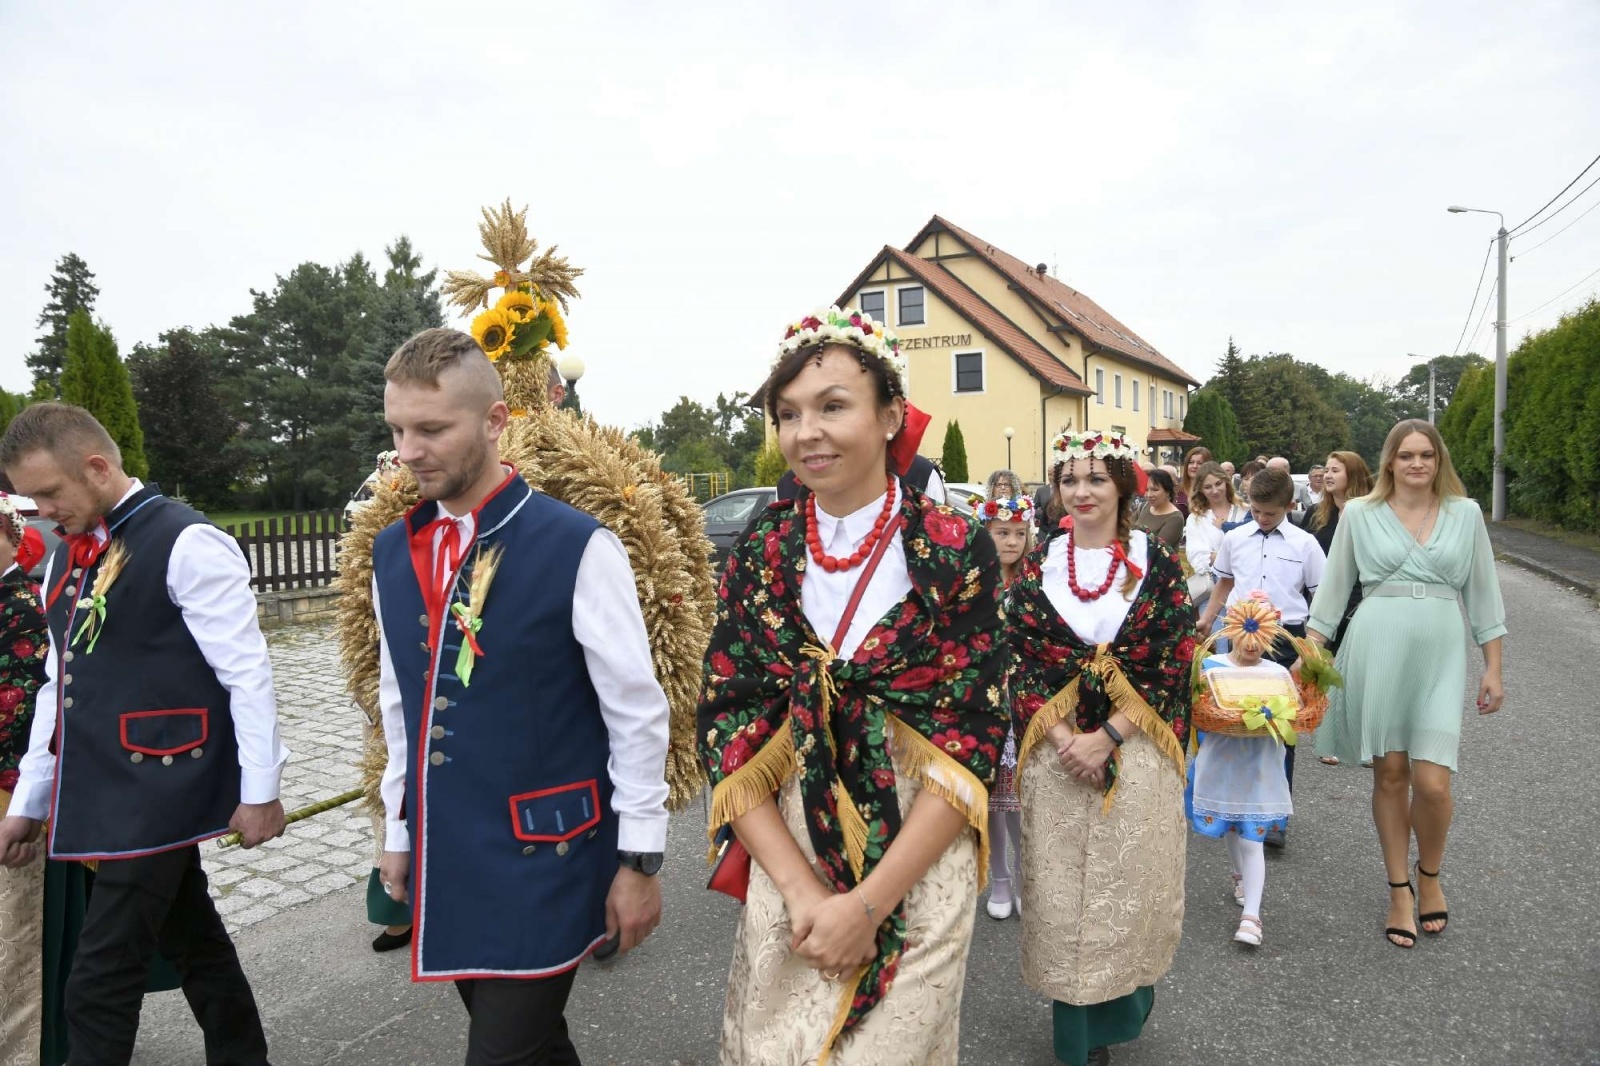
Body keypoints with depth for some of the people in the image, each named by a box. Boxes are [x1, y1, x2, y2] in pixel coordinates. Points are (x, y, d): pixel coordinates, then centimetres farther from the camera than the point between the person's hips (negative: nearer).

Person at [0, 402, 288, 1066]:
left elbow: (247, 674, -16)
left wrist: (259, 792, -14)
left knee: (99, 985, -2)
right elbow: (60, 686, 18)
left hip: (158, 792, -8)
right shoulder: (67, 558, 12)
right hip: (102, 792, 8)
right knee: (192, 944, 18)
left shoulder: (186, 543, -14)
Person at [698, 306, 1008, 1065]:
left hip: (918, 870, -2)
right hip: (783, 865, 3)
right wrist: (801, 888, -13)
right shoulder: (758, 556, -2)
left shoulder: (958, 552, -10)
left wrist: (868, 902, -15)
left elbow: (973, 742, -11)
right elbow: (725, 733, -4)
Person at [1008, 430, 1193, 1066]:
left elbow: (1173, 667, -6)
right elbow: (1019, 663, 1)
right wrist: (1061, 739, -11)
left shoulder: (1157, 564, -2)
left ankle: (1121, 1014, 36)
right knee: (1060, 894, 6)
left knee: (1130, 887, 9)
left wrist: (1106, 737, -13)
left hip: (1137, 755, -1)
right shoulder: (1037, 566, 3)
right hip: (1055, 755, 1)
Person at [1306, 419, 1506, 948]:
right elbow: (1333, 589, 8)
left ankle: (1429, 875, 25)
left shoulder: (1466, 513, 8)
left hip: (1440, 653, 1)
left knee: (1433, 784, -6)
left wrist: (1493, 669, 9)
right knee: (1390, 774, 6)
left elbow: (1482, 592, 11)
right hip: (1376, 650, 0)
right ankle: (1400, 891, 23)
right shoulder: (1359, 514, 4)